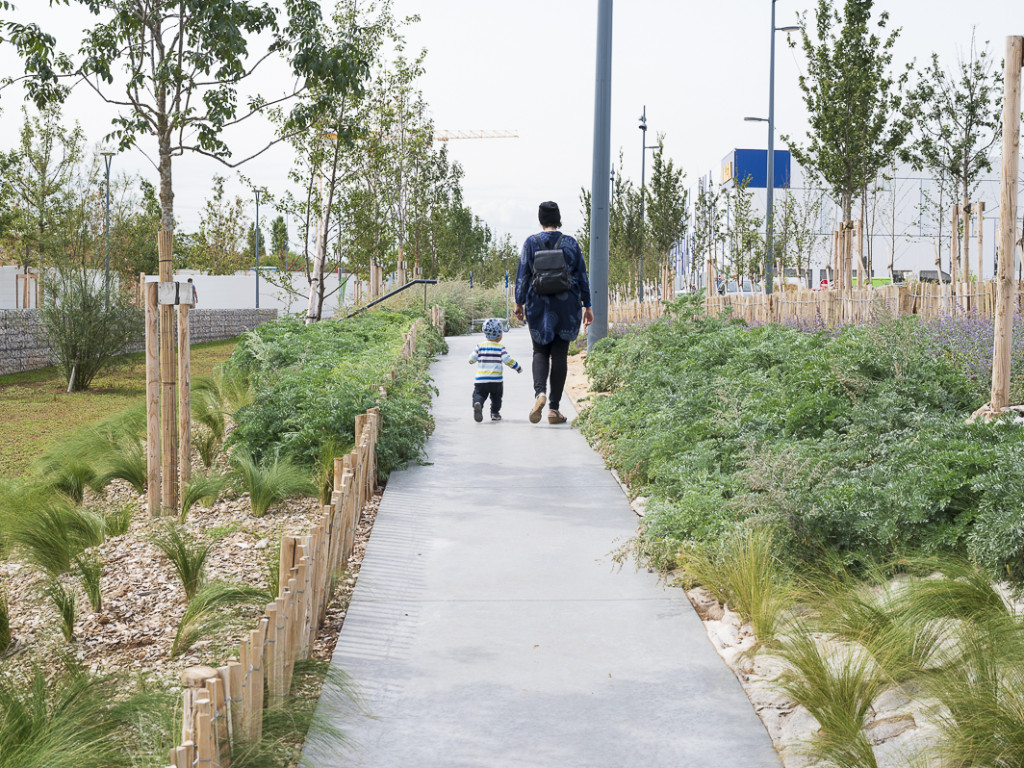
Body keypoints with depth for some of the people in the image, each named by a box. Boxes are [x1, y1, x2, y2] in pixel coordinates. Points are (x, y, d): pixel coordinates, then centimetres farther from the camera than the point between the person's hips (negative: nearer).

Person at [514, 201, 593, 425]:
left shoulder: (531, 243, -3)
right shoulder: (571, 243, 1)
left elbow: (523, 275, -3)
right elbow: (582, 276, 3)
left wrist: (519, 302, 7)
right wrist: (587, 305, 10)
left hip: (539, 305, 0)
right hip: (566, 306, 0)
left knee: (540, 351, 12)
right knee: (559, 355, 5)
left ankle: (539, 392, -15)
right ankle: (554, 408, 5)